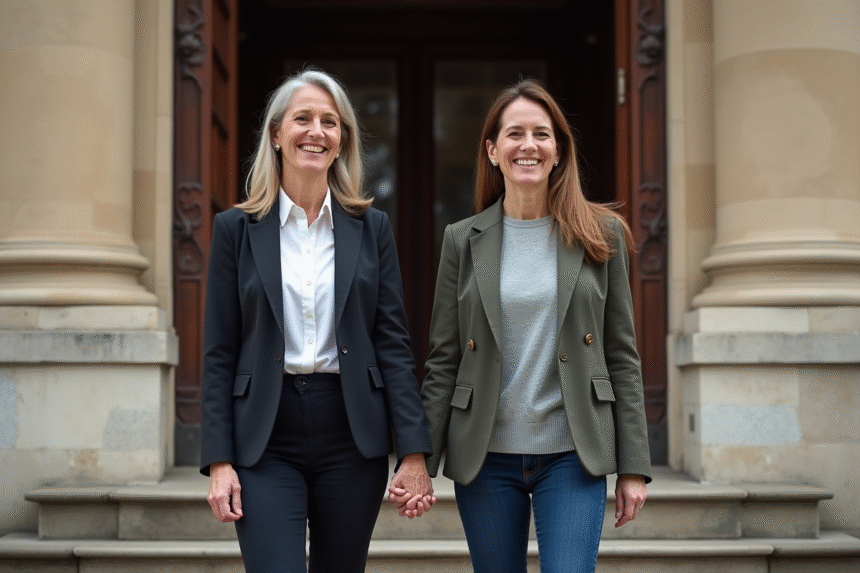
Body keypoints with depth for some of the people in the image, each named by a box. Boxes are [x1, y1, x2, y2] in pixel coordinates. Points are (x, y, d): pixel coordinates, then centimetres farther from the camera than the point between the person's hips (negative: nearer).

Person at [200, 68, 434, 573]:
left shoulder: (371, 229, 6)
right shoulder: (237, 228, 3)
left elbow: (394, 343, 3)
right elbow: (220, 353, 2)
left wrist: (414, 454, -4)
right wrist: (219, 460, -5)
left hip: (352, 439, 2)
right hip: (266, 444, -1)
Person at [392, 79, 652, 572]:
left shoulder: (601, 235, 3)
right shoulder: (463, 240, 4)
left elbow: (622, 356, 3)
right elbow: (444, 362, 4)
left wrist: (634, 466, 0)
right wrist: (420, 463, -3)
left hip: (572, 456, -1)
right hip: (485, 457, 1)